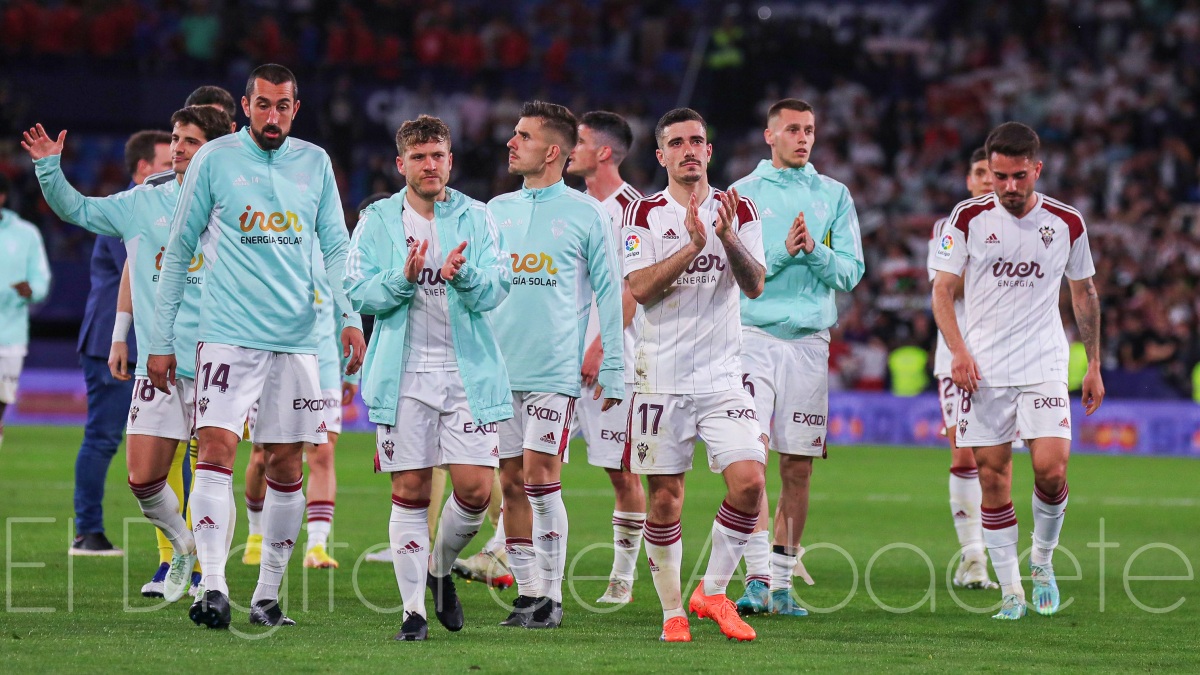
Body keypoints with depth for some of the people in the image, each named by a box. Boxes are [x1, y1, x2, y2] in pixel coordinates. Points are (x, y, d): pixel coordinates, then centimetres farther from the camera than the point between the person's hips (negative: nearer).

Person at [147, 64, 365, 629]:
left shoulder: (315, 163, 9)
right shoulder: (215, 159, 1)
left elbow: (336, 249, 11)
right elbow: (177, 252, 5)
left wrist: (350, 316, -5)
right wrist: (161, 340, 3)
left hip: (296, 338, 3)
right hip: (228, 334, -3)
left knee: (285, 466, 4)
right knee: (216, 450, -17)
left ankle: (267, 595, 13)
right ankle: (213, 587, -22)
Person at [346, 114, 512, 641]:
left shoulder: (475, 218, 6)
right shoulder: (377, 221, 6)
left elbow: (496, 289, -4)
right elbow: (358, 294, -1)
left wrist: (463, 274, -24)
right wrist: (403, 278, -18)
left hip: (468, 373, 1)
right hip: (404, 375, -1)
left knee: (475, 489, -5)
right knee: (409, 492, -1)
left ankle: (441, 569, 23)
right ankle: (413, 608, 6)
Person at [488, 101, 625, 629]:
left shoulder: (585, 214, 1)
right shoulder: (496, 210, 13)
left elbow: (609, 293, 2)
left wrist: (613, 368, -2)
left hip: (554, 368, -5)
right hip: (498, 366, 5)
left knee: (539, 476, -12)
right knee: (511, 483, 3)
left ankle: (552, 596, -6)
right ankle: (528, 591, 10)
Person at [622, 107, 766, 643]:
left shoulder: (739, 211, 7)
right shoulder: (643, 213, 2)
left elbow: (755, 286, -4)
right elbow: (639, 288, -10)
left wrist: (728, 239, -20)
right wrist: (692, 246, -20)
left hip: (722, 376, 1)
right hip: (662, 375, -1)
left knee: (749, 481, -14)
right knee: (665, 499, 0)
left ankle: (713, 591, 4)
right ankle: (672, 611, 13)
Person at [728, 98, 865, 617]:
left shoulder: (834, 196, 11)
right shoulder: (742, 193, 5)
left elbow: (850, 272, 6)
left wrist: (814, 249, -11)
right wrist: (783, 249, -14)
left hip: (810, 340, 3)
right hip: (754, 335, -2)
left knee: (797, 467, 3)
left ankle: (782, 582, 9)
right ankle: (758, 577, -19)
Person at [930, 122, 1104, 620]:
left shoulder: (1066, 223, 2)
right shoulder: (969, 218, -1)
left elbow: (1084, 293, 14)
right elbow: (943, 289, 2)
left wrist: (1094, 364, 14)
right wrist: (958, 350, -13)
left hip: (1044, 365, 0)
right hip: (983, 369, 0)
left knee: (1051, 469, -14)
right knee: (992, 477, -1)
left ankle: (1042, 561, 13)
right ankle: (1010, 592, 7)